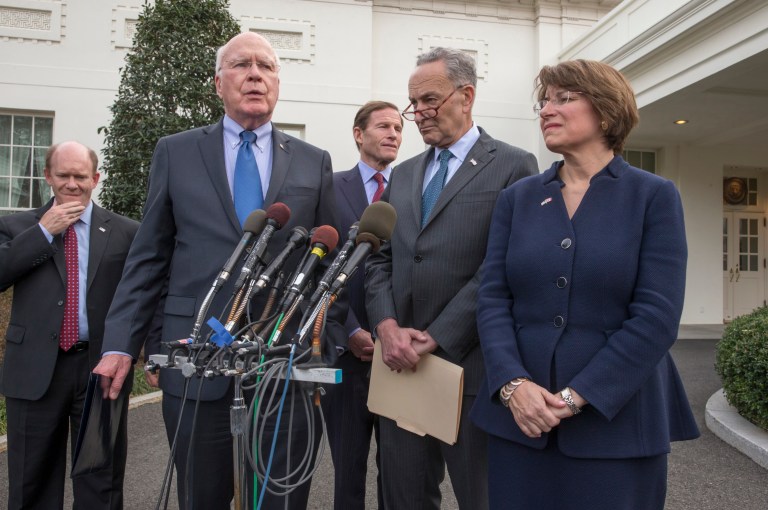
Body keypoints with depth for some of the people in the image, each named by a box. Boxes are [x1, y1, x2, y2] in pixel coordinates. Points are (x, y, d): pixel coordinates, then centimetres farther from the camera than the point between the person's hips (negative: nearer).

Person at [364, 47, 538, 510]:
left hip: (471, 366, -5)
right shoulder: (404, 174, 16)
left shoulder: (513, 166, -3)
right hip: (402, 362, 5)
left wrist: (436, 337, -14)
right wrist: (388, 326, -5)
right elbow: (380, 259, 11)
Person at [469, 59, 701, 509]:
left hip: (615, 420, -2)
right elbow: (492, 298, 0)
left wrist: (577, 397, -16)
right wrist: (513, 383, -15)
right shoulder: (517, 198, 7)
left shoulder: (655, 196, -1)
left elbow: (656, 316, -10)